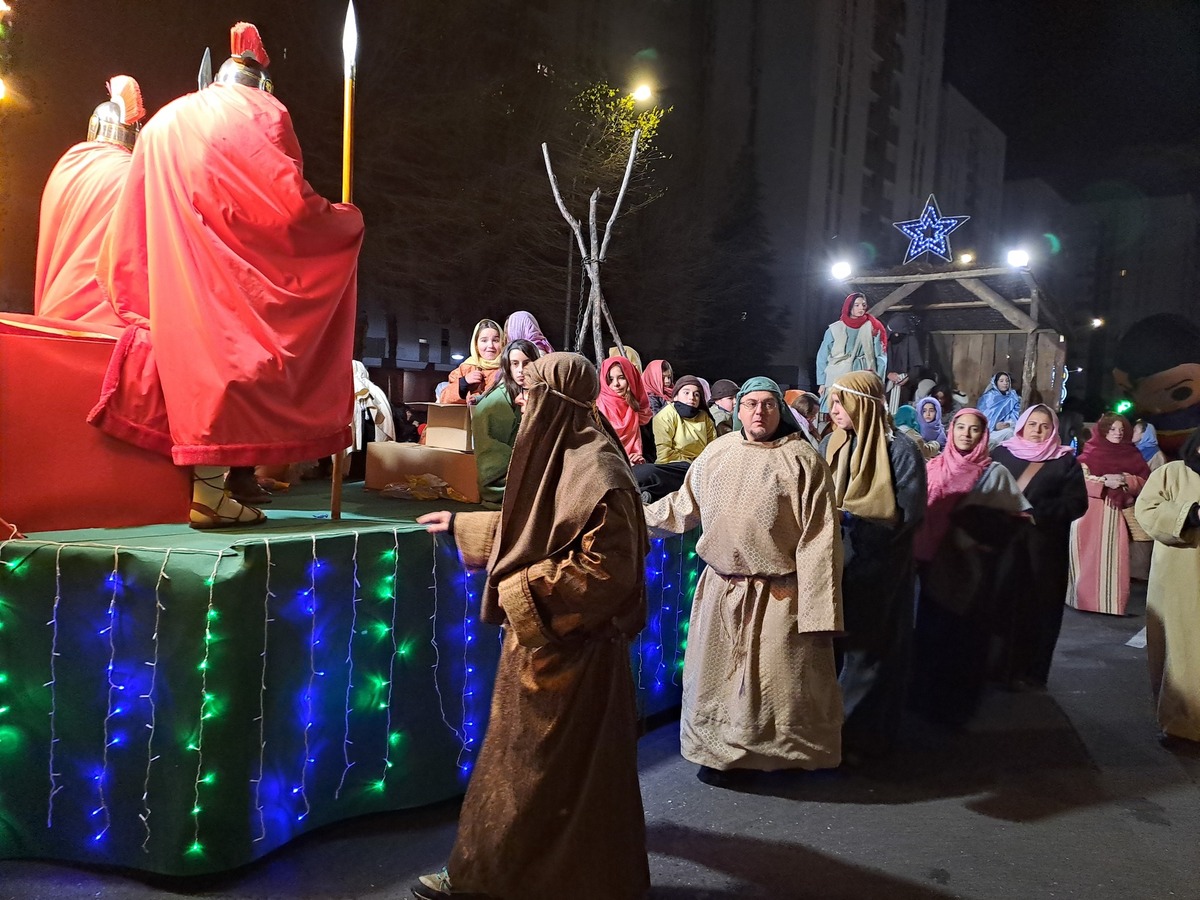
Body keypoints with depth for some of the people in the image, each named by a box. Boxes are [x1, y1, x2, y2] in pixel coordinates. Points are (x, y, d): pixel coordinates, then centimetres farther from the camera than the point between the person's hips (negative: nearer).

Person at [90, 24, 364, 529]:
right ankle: (209, 491, -9)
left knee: (192, 350, 7)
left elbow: (134, 222, 17)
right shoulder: (263, 113, 4)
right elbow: (291, 204, -8)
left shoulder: (165, 121, 21)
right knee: (221, 351, -5)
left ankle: (207, 486, 3)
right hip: (227, 275, -5)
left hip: (172, 278, 6)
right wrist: (346, 219, 9)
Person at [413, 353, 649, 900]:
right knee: (527, 761, 20)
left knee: (560, 768, 5)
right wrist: (462, 525, 27)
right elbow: (526, 528, 21)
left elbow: (605, 567, -25)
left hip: (572, 645, -10)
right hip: (538, 634, 10)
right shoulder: (559, 455, 8)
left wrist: (520, 589, -18)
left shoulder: (595, 470, -21)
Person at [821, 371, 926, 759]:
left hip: (877, 570, -5)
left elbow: (908, 513, -13)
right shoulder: (830, 445, 6)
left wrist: (852, 519, -18)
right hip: (833, 563, 5)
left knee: (868, 651, 6)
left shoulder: (900, 450, -11)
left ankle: (864, 734, 23)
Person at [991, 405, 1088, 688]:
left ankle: (1028, 671, 11)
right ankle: (992, 664, 8)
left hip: (1044, 546, -1)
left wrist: (1037, 514, -14)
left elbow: (1076, 502, -3)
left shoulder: (1066, 462, 8)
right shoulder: (1001, 453, 12)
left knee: (1036, 606, 1)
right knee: (998, 601, -1)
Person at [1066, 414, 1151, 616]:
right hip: (1090, 512, -2)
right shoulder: (1090, 453, 5)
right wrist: (1105, 481, -17)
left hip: (1116, 514, 2)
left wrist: (1126, 480, -12)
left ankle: (1111, 605, 4)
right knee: (1089, 558, -2)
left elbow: (1145, 481, 6)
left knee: (1112, 558, -1)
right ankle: (1085, 601, 4)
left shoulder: (1131, 455, 13)